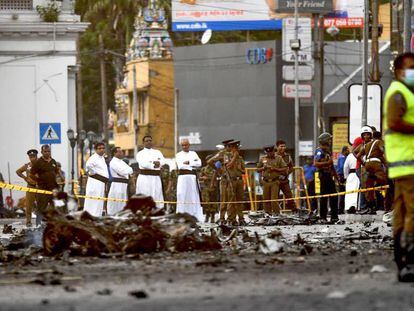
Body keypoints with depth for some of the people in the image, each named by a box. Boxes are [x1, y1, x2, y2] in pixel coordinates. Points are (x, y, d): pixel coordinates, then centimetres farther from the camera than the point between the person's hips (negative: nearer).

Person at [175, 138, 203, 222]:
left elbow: (199, 164, 1)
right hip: (182, 177, -2)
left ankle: (195, 216, 0)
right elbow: (180, 166, -8)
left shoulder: (193, 154, 15)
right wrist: (192, 163, -6)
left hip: (193, 177, 2)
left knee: (194, 196, -1)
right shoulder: (179, 155, 9)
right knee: (182, 196, -8)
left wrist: (188, 162, -7)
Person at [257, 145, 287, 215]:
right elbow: (258, 169, 16)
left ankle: (276, 213, -6)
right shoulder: (262, 159, 11)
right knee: (266, 199, 3)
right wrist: (263, 168, -5)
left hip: (274, 182, -3)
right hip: (266, 182, 3)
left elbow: (285, 169, -1)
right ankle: (267, 213, 11)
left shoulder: (279, 158, 3)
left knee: (274, 199, -11)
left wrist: (275, 169, -12)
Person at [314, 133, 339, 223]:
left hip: (329, 175, 9)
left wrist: (336, 176, 23)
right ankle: (323, 217, -4)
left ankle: (334, 217, 7)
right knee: (324, 195, -7)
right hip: (324, 174, -9)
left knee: (334, 196, 6)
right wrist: (327, 162, -24)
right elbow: (316, 163, -20)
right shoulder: (319, 151, -8)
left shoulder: (327, 151, 20)